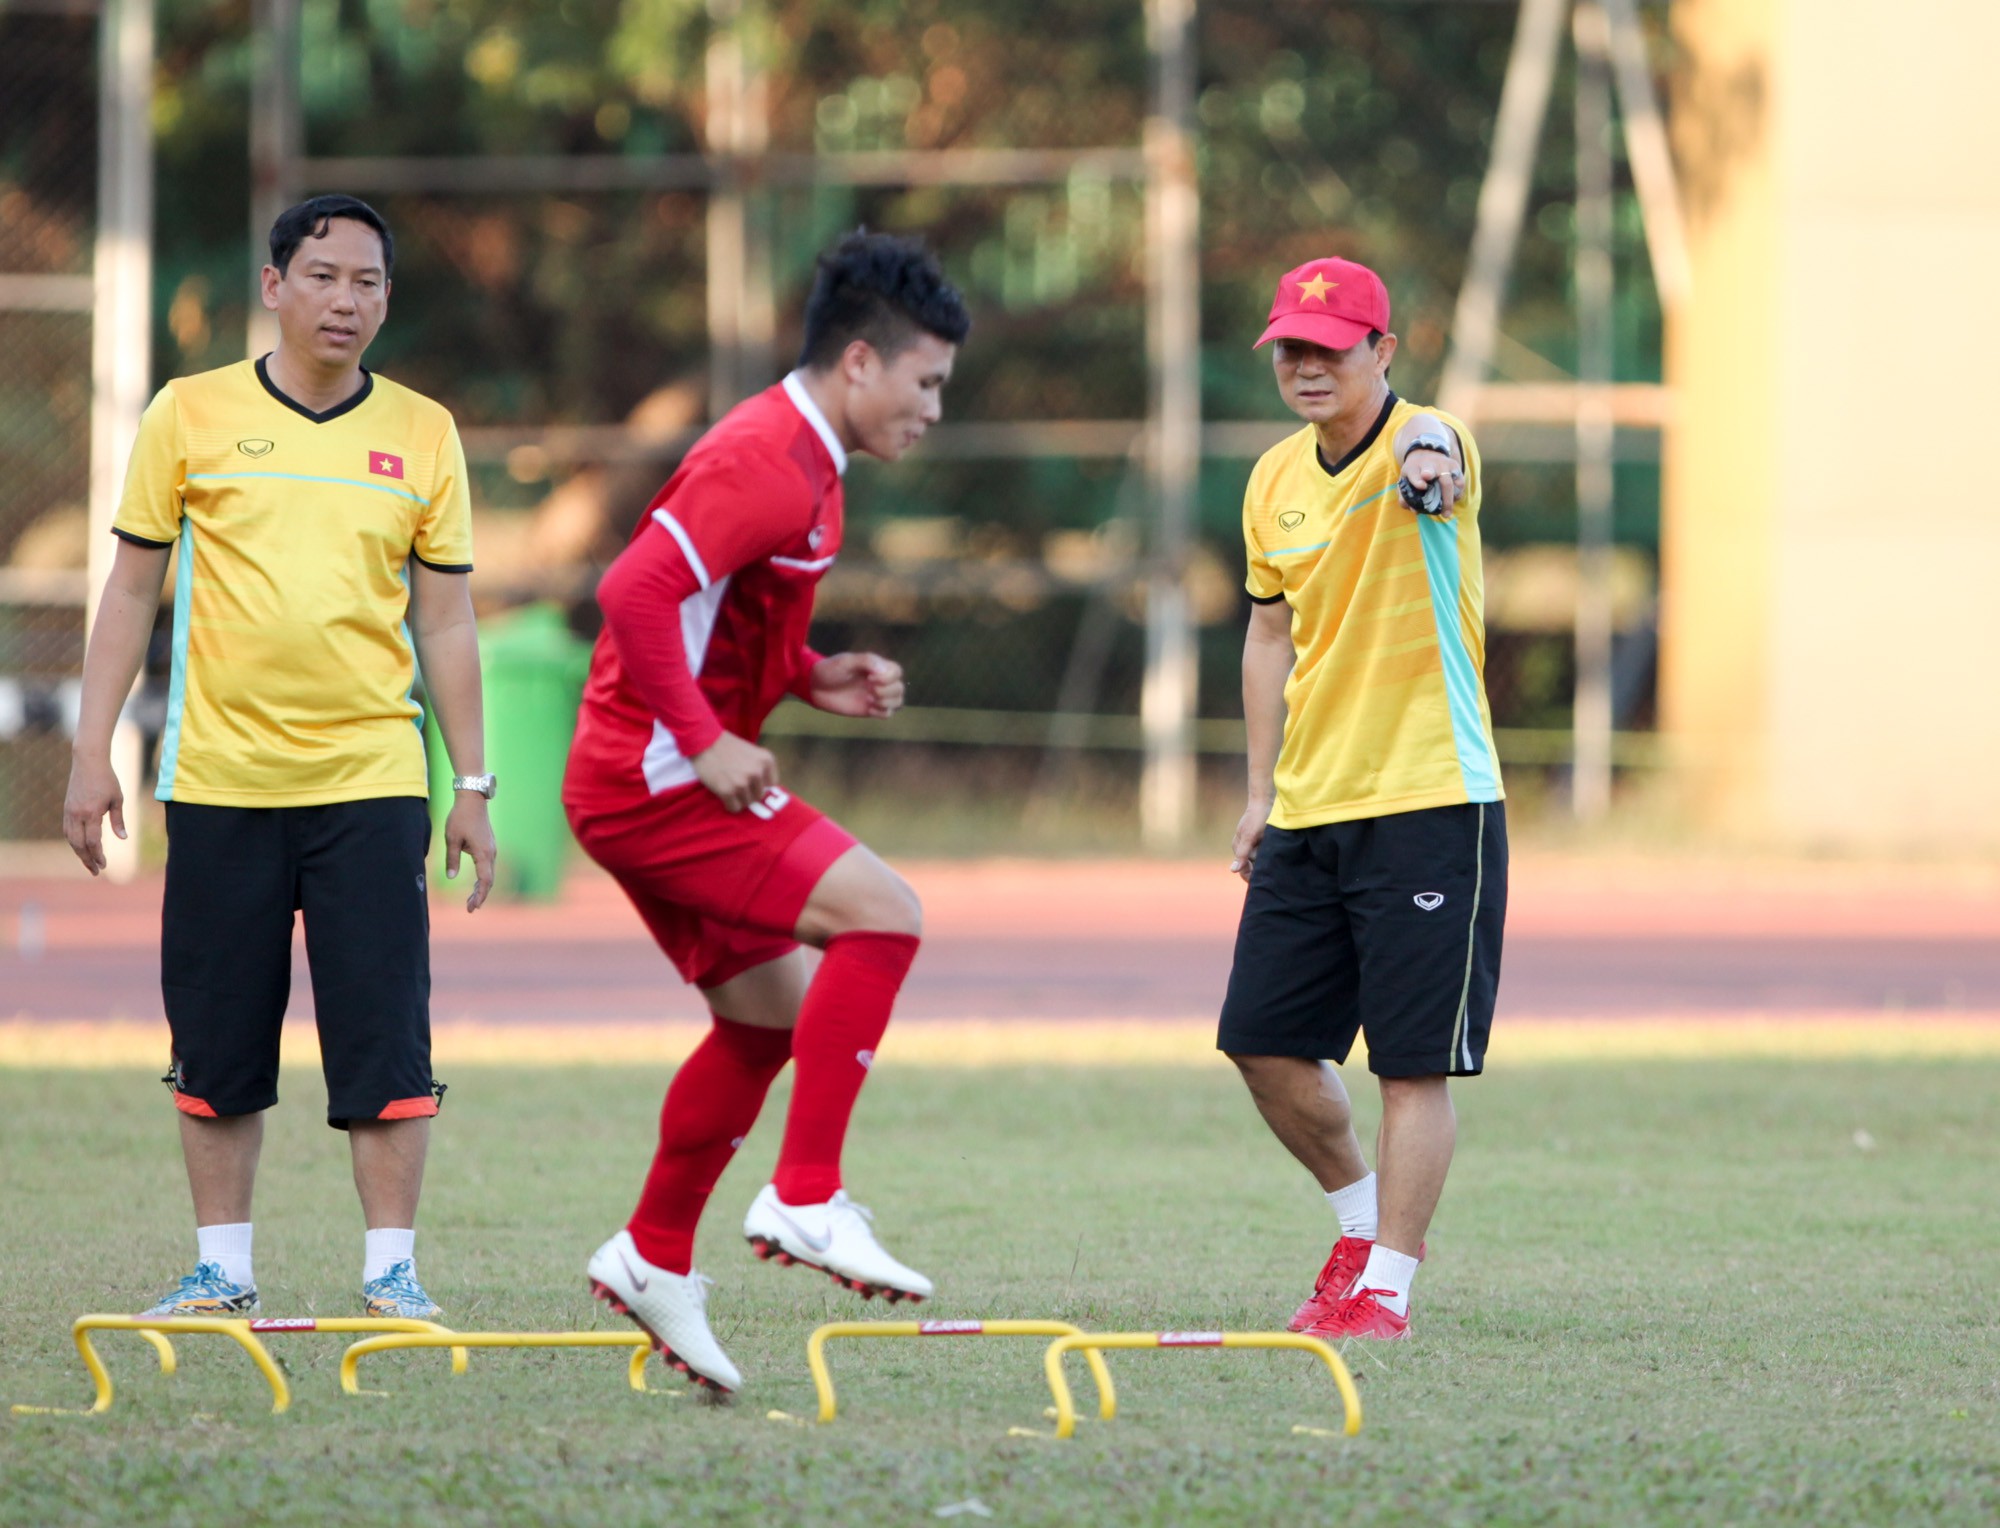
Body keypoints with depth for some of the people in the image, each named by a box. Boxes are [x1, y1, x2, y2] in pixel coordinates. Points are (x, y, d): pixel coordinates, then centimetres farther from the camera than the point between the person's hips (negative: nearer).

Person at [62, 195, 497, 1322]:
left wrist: (474, 787, 5)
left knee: (386, 1041, -6)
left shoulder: (422, 434, 6)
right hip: (219, 783, 0)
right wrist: (93, 754, 2)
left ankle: (393, 1270, 2)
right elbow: (133, 592, 7)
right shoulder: (192, 416, 3)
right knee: (216, 1047, 4)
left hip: (371, 779, 0)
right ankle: (223, 1268, 14)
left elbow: (446, 618, 9)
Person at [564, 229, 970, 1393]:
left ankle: (655, 1256, 25)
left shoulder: (800, 464, 16)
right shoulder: (766, 463, -17)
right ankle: (807, 1199, -18)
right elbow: (637, 590, -27)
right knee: (881, 914, -19)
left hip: (674, 778, 11)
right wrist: (706, 742, -25)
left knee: (770, 1015, 16)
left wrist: (814, 679, 10)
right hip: (652, 782, -11)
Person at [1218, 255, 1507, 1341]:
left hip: (1429, 803, -7)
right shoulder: (1275, 480, 10)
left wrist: (1430, 454, -63)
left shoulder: (1420, 449, -12)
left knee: (1415, 1065, -7)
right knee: (1264, 1042, 7)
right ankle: (1362, 1219, 27)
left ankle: (1386, 1285, 0)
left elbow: (1433, 447, -38)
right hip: (1309, 810, 7)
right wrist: (1261, 793, 17)